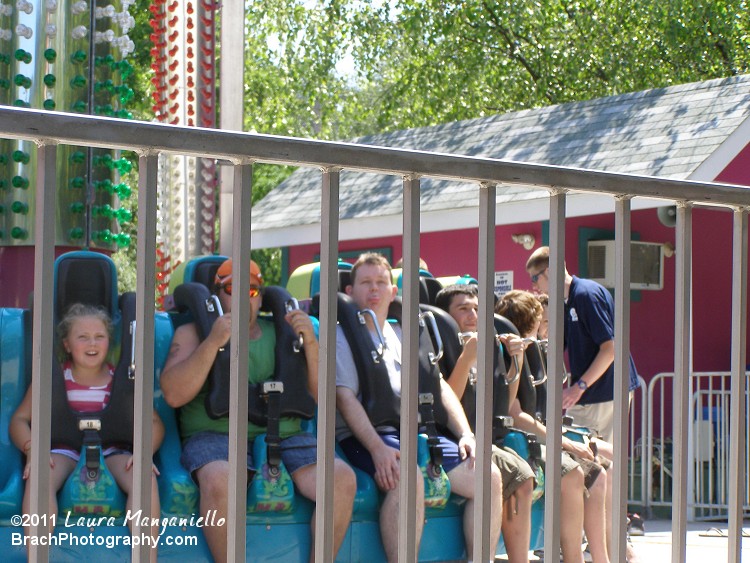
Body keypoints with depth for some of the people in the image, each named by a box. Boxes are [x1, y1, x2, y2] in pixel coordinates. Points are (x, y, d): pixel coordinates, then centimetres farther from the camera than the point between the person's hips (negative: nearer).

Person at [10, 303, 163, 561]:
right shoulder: (51, 377, 7)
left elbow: (154, 422, 9)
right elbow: (19, 419, 7)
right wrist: (32, 449, -15)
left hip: (112, 451, 1)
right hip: (65, 449, -1)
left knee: (147, 479, -32)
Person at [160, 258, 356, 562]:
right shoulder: (192, 332, 15)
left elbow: (320, 395, 14)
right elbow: (174, 395, -2)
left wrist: (311, 343, -1)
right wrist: (213, 342, -10)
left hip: (285, 437, 3)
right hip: (216, 435, -3)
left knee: (343, 480, -25)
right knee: (220, 482, -38)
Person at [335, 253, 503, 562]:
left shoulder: (403, 336, 23)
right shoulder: (342, 336, 4)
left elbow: (439, 386, 21)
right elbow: (344, 397, -9)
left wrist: (466, 435, 5)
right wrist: (378, 448, -23)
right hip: (362, 437, -7)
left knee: (489, 477, -10)